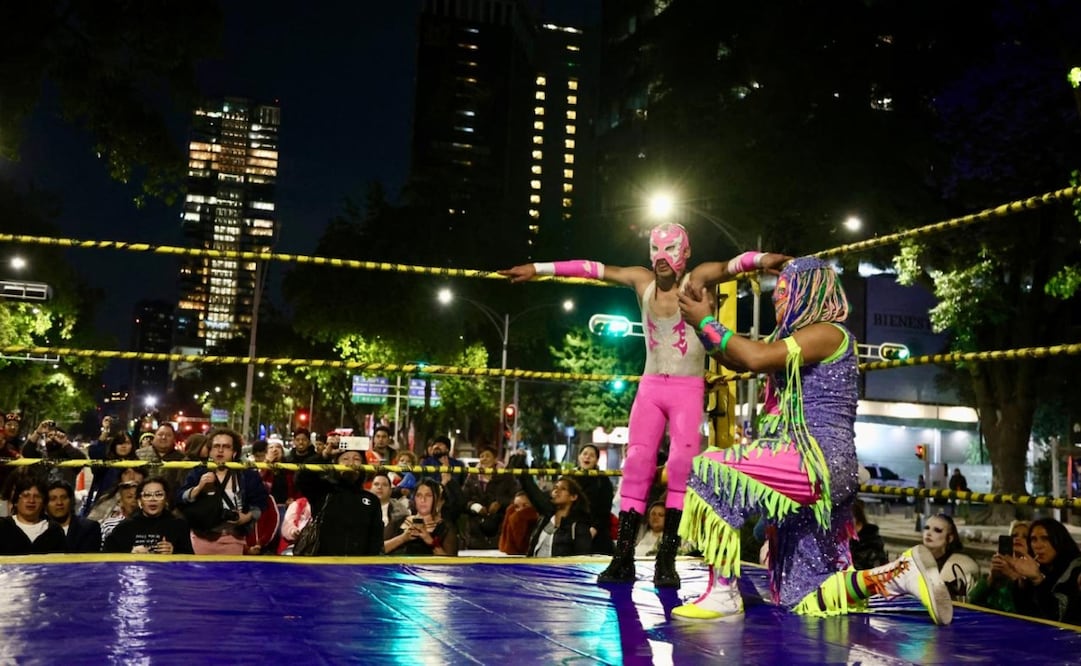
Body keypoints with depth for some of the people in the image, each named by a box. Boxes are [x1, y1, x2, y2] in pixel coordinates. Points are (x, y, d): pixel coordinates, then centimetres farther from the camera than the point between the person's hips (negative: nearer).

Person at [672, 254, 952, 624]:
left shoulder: (827, 332, -7)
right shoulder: (794, 337, 22)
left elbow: (757, 357, -19)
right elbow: (736, 360, 21)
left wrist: (706, 322, -9)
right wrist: (705, 320, 12)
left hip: (817, 463, -10)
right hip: (809, 469, 10)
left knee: (713, 472, -19)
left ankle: (722, 594, -19)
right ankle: (905, 571, 8)